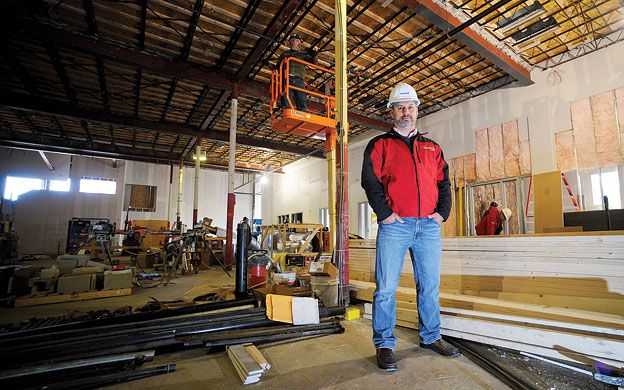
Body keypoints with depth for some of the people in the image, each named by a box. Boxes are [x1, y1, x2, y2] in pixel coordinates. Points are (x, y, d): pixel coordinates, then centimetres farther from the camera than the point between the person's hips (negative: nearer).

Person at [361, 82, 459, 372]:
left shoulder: (432, 147, 20)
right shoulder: (380, 144, 7)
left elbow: (444, 182, 17)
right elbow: (370, 180, -5)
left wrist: (442, 212, 3)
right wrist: (384, 213, -13)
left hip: (429, 226, 5)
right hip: (395, 226, -4)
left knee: (430, 286, 13)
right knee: (386, 288, -2)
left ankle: (431, 337, 30)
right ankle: (384, 345, 11)